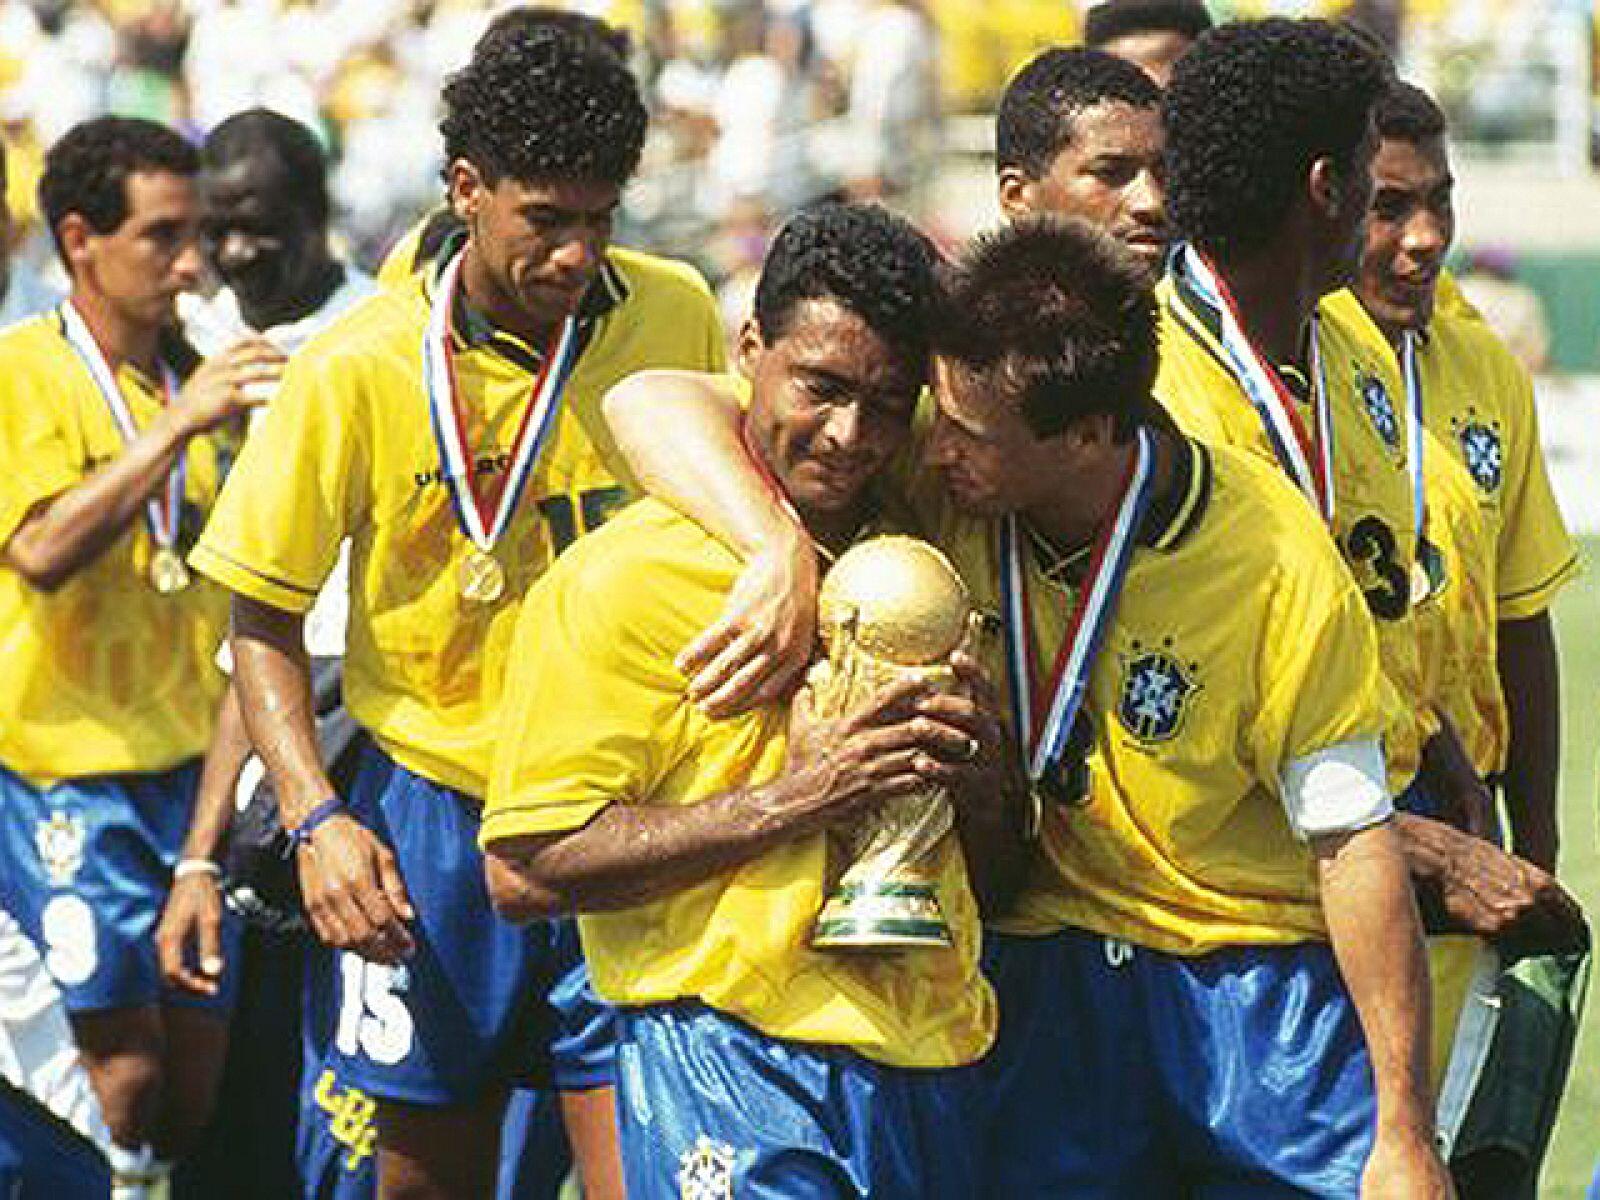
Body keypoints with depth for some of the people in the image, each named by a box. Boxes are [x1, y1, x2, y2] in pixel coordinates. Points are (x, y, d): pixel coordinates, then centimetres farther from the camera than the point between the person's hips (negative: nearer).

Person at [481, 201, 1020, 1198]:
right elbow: (523, 870, -12)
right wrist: (790, 801, -16)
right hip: (733, 1066, -6)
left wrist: (979, 775, -1)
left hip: (933, 1067, 6)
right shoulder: (627, 579, -5)